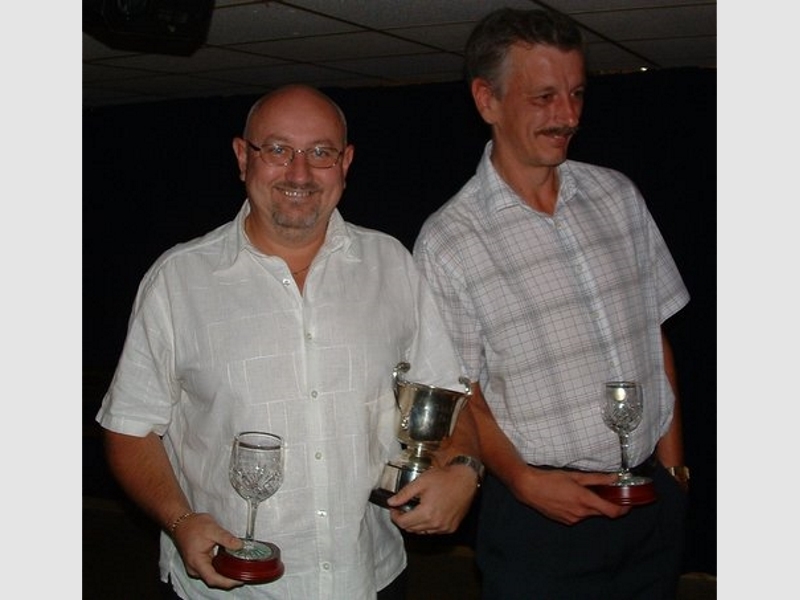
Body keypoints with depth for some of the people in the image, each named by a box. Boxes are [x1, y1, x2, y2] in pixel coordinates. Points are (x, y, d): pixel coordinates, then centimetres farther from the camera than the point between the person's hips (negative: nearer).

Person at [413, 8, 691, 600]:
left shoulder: (617, 195, 5)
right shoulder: (448, 241, -9)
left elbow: (656, 335, 10)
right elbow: (460, 391, -5)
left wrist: (672, 464, 6)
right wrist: (524, 480, -18)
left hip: (655, 499, 4)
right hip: (542, 513, -4)